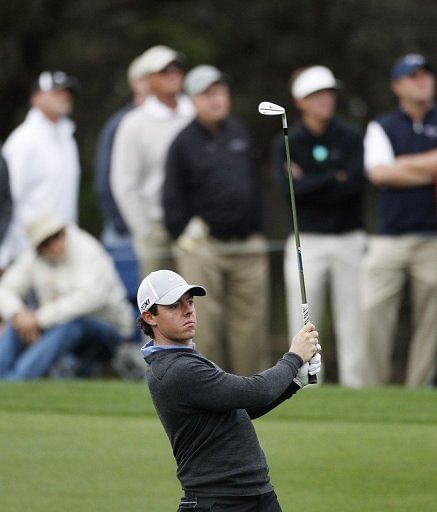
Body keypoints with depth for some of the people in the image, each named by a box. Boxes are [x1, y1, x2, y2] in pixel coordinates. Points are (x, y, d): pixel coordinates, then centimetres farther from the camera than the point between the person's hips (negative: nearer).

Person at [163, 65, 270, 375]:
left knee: (251, 324, 2)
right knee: (205, 326, -7)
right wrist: (187, 242, -5)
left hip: (247, 248, 5)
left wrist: (257, 234, 15)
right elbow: (173, 200, -1)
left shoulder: (239, 132, 14)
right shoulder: (183, 143, -1)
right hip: (205, 248, -5)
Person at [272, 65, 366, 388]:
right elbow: (291, 189, -11)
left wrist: (310, 186, -9)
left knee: (352, 318, 0)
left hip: (348, 239, 0)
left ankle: (354, 383, 3)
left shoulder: (351, 137, 4)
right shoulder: (287, 143, 4)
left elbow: (357, 185, -10)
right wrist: (336, 179, -9)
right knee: (303, 319, -2)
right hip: (307, 241, 0)